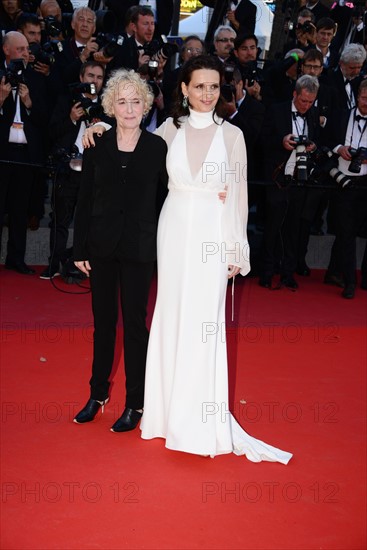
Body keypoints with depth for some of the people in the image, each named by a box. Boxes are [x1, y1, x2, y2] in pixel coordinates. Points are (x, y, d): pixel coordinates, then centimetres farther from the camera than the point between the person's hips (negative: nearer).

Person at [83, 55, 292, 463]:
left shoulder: (231, 134, 1)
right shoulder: (170, 128, 6)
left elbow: (239, 194, 2)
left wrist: (237, 247, -1)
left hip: (212, 236, -2)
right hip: (174, 229, 2)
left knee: (204, 320, -1)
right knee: (171, 315, 7)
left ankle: (201, 418, 11)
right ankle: (172, 409, 20)